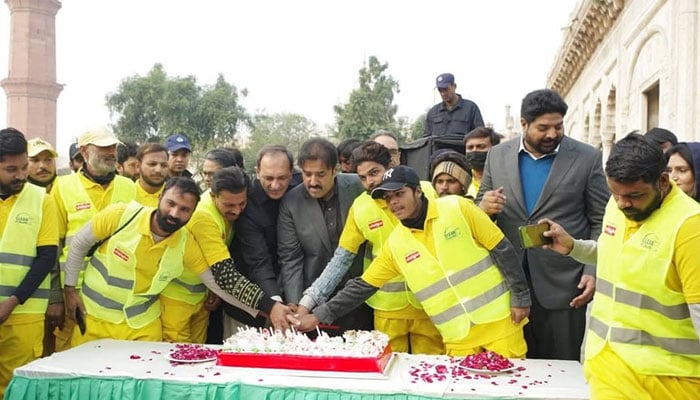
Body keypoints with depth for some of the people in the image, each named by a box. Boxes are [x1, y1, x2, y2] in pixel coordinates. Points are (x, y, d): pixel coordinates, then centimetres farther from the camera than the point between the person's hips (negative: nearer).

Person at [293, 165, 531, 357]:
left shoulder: (457, 208, -8)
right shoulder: (395, 244, 0)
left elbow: (502, 249, -4)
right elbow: (363, 286, 4)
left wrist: (520, 297, -6)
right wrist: (320, 315, -2)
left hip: (498, 318, -2)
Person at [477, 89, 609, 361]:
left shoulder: (587, 158, -1)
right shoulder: (497, 156, 5)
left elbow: (601, 222, 1)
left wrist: (593, 272, -9)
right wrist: (484, 207, -11)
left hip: (563, 286, -2)